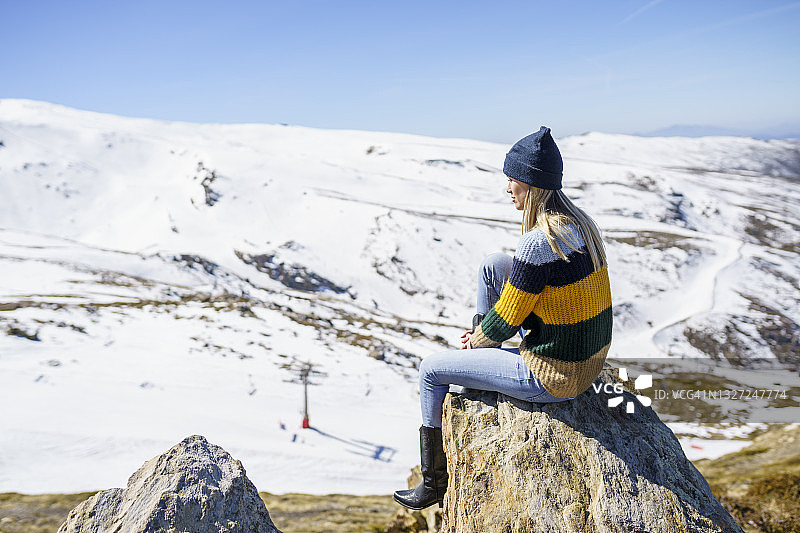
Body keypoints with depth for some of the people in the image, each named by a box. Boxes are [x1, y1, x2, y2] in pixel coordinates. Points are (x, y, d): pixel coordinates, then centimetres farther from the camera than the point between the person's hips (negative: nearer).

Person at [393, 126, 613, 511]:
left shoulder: (538, 242, -27)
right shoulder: (579, 222, 2)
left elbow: (505, 320, -18)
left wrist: (478, 339, 5)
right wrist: (481, 332, 14)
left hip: (553, 377, -9)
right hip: (589, 356, 9)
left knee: (432, 370, 7)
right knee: (493, 264, 12)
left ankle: (434, 484, 27)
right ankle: (478, 348, 31)